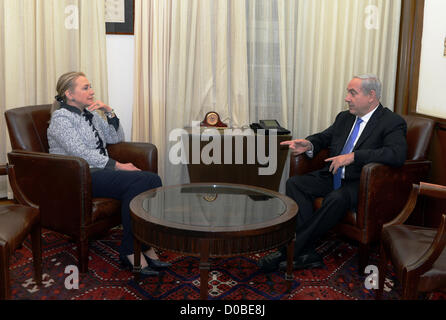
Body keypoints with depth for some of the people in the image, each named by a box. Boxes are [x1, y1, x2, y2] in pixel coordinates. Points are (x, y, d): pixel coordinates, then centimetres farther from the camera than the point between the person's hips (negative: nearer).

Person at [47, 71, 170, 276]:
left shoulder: (90, 114, 20)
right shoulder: (61, 118, -5)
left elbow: (117, 138, 22)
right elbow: (81, 153, -16)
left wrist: (109, 112, 7)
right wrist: (118, 166, -19)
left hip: (100, 171, 8)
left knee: (152, 180, -18)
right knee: (135, 183, -30)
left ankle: (145, 246, -19)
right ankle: (130, 251, -23)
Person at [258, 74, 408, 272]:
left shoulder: (392, 123, -8)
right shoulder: (345, 118, 14)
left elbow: (397, 154, -25)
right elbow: (324, 137, 26)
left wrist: (352, 156, -30)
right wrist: (309, 145, 0)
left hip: (360, 184, -7)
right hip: (332, 176, 7)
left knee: (337, 198, -37)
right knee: (294, 183, -16)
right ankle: (306, 253, -24)